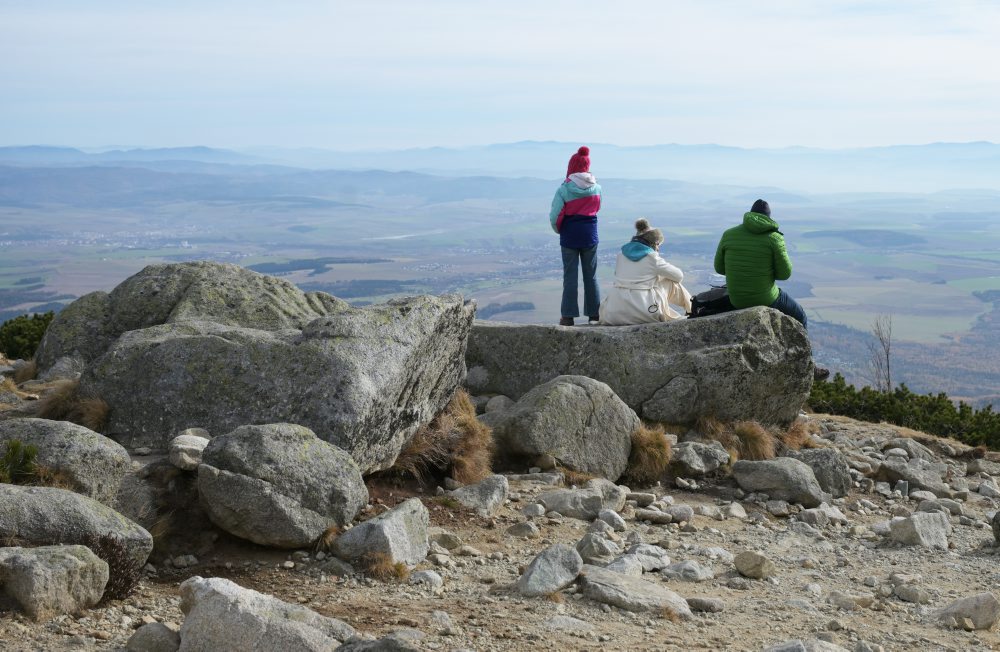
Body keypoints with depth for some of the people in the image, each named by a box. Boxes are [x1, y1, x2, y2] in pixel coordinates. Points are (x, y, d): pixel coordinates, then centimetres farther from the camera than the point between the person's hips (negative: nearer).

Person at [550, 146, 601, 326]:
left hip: (570, 235, -3)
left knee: (570, 275, 2)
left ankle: (568, 316, 0)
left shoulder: (564, 189, -13)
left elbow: (554, 216, -12)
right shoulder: (596, 188, -2)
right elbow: (596, 208, 10)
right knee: (591, 275, 12)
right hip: (590, 235, 3)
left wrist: (558, 229, 5)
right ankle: (594, 314, 16)